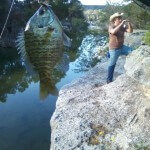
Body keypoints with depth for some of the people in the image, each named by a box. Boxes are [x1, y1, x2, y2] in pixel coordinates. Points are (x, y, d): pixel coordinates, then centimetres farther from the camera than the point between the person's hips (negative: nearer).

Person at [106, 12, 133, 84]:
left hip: (122, 47, 6)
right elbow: (113, 32, -38)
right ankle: (109, 79, 19)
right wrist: (121, 24, -37)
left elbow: (130, 31, -2)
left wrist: (129, 24, -17)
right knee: (112, 65, 5)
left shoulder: (122, 27, 3)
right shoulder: (111, 27, -15)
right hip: (114, 49, -6)